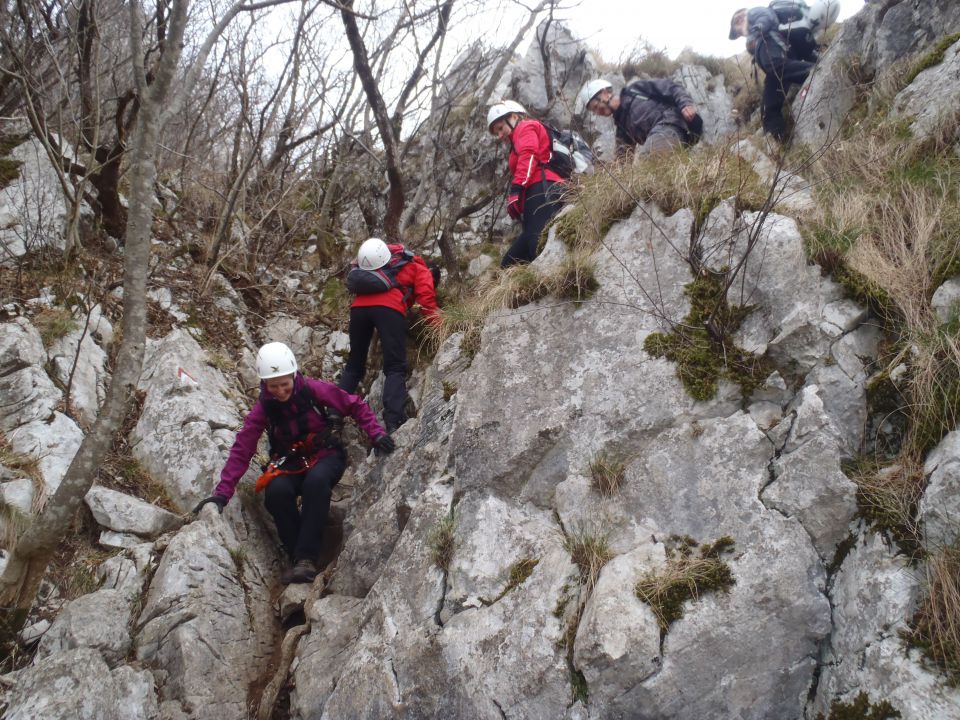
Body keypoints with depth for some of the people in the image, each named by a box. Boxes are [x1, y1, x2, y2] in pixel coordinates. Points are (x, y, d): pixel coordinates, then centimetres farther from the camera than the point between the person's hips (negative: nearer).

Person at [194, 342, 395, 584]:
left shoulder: (313, 389, -13)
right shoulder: (263, 408, -8)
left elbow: (355, 406, -3)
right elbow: (241, 450, -12)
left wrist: (376, 433, -17)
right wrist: (222, 493, -20)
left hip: (325, 455, -2)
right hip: (290, 463, 2)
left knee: (316, 481, -38)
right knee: (277, 491, -33)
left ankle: (306, 557, -36)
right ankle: (295, 556, -19)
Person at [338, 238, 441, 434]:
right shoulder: (419, 269, 25)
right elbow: (427, 299, 9)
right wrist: (438, 325, 14)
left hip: (359, 306, 5)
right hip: (389, 308, -5)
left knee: (354, 366, 18)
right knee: (395, 368, -6)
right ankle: (394, 422, -22)